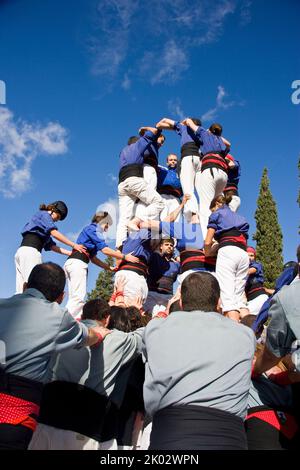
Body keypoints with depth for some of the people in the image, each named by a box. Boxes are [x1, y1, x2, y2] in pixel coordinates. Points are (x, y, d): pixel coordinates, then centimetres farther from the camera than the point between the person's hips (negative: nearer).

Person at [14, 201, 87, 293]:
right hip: (30, 251, -9)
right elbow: (54, 233, -7)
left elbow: (51, 245, 24)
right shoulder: (44, 214, 7)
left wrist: (71, 253, 16)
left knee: (22, 290, -2)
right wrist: (74, 245, -6)